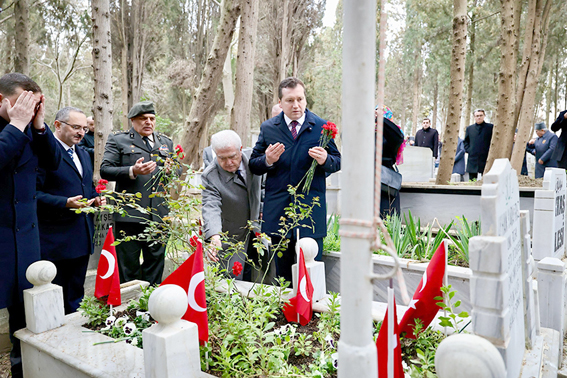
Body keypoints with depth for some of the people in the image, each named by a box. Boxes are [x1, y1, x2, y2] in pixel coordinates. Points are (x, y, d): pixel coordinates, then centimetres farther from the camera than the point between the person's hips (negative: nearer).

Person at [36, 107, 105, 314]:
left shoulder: (83, 154, 18)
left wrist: (96, 198, 6)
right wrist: (65, 203, -26)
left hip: (81, 239, 8)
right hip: (55, 240, -8)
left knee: (76, 296, 18)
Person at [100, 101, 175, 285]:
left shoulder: (166, 142, 19)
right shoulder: (118, 140, 6)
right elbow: (105, 170, -3)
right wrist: (132, 171, -18)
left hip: (159, 215, 4)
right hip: (130, 214, -4)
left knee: (156, 261, 11)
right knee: (128, 266, 3)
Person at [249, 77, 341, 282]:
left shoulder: (321, 126, 5)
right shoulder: (268, 128, 8)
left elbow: (337, 162, 7)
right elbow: (253, 165, 9)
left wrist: (325, 160, -15)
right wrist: (267, 161, -13)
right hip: (278, 210, 2)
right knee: (282, 275, 11)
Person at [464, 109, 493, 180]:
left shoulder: (490, 127, 3)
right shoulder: (469, 128, 13)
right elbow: (465, 141, 21)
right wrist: (468, 149, 6)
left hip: (485, 159, -3)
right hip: (473, 160, 3)